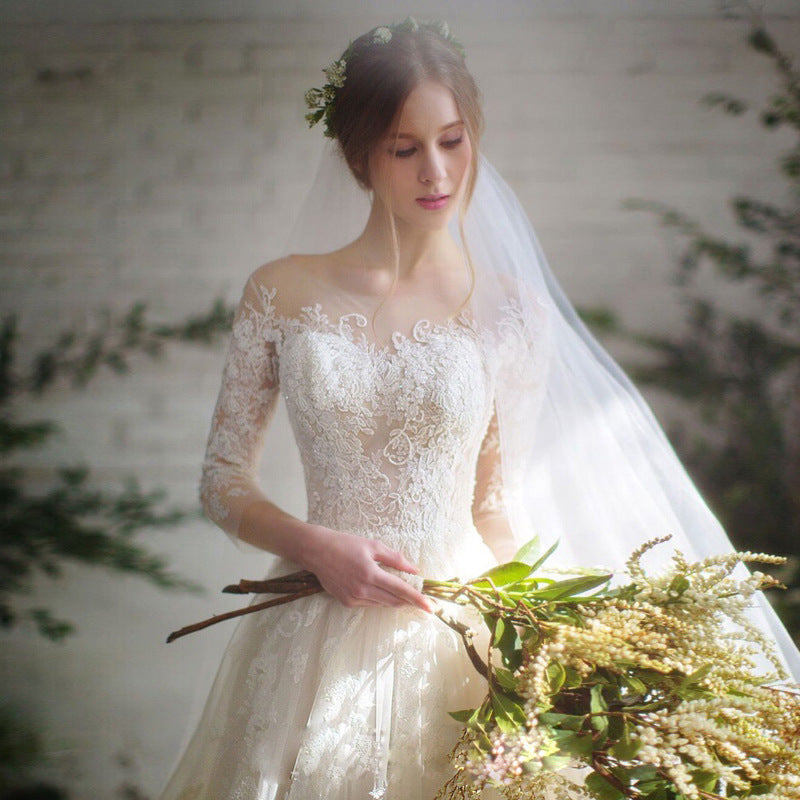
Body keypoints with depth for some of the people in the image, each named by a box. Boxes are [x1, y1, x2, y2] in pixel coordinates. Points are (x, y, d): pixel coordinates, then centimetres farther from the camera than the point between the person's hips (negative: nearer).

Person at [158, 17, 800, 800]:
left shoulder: (510, 311, 0)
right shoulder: (281, 294, 0)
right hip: (319, 638, 0)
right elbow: (223, 480, 4)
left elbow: (495, 506, 5)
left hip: (456, 637, 0)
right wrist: (316, 546, -12)